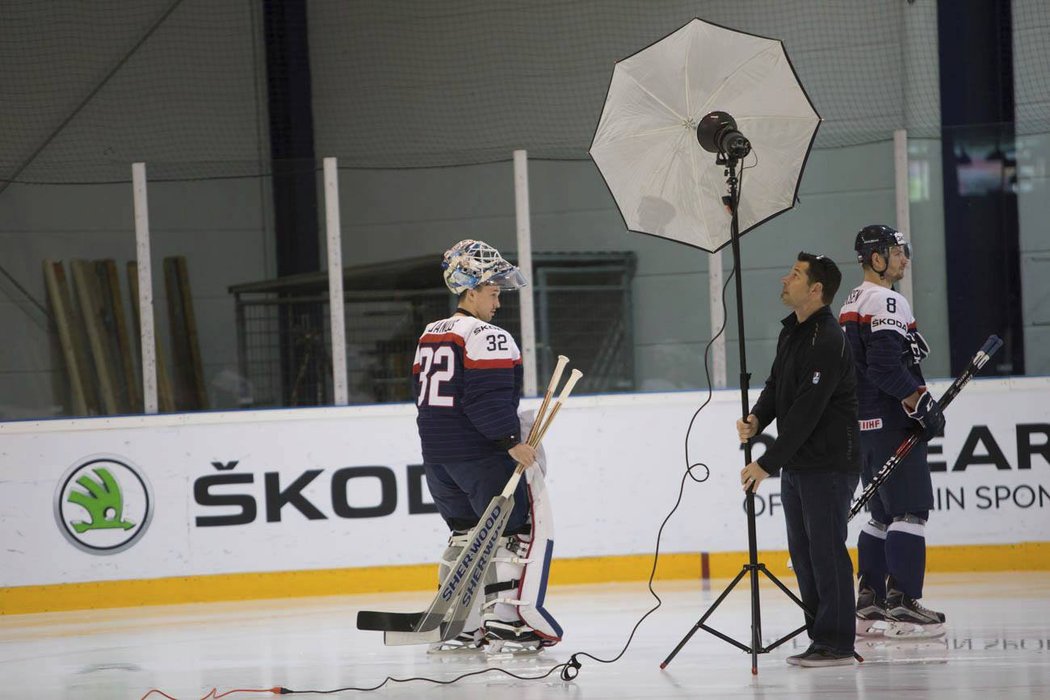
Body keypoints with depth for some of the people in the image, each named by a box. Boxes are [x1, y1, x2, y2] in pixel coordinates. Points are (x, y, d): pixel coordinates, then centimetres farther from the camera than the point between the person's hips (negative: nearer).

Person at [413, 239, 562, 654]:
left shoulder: (429, 336, 16)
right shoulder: (487, 338, -13)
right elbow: (488, 400, -23)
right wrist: (512, 441, -25)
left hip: (437, 455, 9)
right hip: (483, 456, -9)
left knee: (467, 531, 18)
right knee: (525, 527, -4)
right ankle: (506, 620, -12)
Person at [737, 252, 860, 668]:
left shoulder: (827, 343, -19)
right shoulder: (792, 332, 13)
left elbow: (806, 412, -23)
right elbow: (776, 385, 17)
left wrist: (768, 463, -22)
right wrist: (756, 419, -5)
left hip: (828, 465, -10)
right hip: (796, 465, 10)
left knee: (826, 550, -7)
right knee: (802, 552, 11)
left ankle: (836, 644, -3)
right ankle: (821, 638, 17)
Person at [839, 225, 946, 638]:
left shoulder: (851, 305, 18)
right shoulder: (886, 304, -14)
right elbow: (887, 367, -24)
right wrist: (923, 404, -18)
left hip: (862, 426, 10)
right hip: (891, 423, -10)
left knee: (883, 513, 14)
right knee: (909, 509, -9)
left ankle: (868, 605, 13)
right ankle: (903, 605, -13)